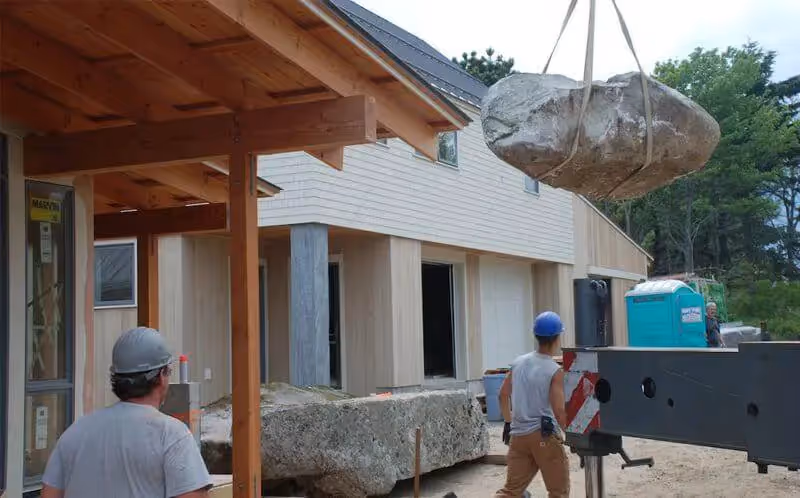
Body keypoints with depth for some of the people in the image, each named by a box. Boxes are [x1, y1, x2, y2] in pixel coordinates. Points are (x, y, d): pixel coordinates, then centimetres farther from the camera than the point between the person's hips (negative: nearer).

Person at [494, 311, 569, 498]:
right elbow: (559, 412, -16)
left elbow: (503, 395, 13)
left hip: (519, 435, 5)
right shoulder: (555, 371, -12)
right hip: (545, 436, -5)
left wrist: (508, 422, 25)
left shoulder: (518, 363, 5)